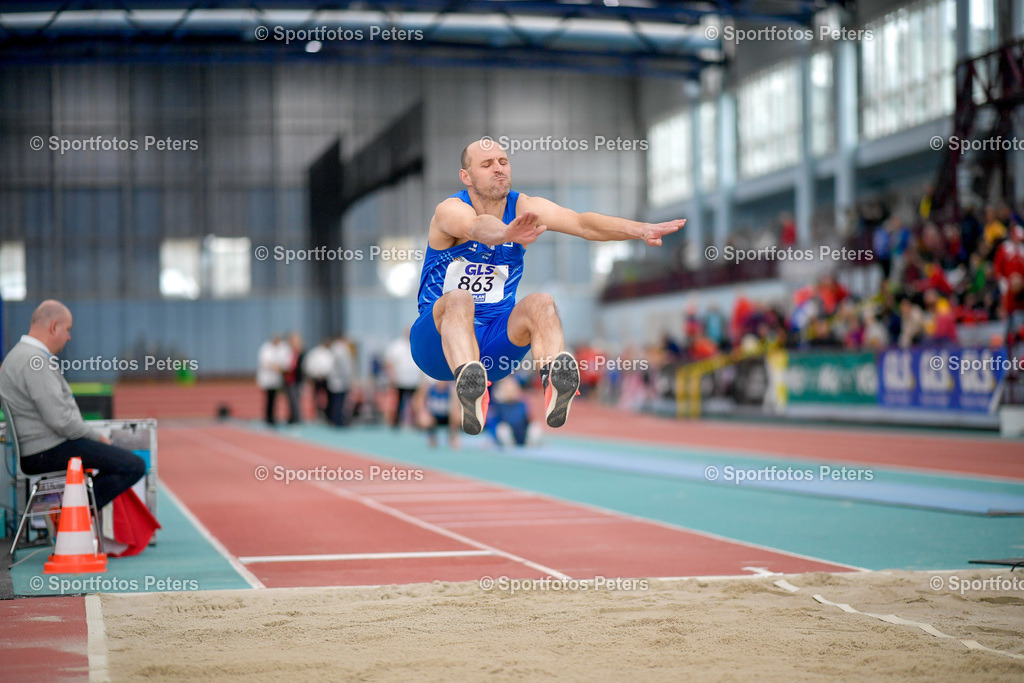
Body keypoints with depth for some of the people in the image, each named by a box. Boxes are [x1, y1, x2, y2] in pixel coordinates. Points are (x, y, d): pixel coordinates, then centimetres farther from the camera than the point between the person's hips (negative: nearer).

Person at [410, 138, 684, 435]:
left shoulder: (523, 207, -1)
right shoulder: (451, 210, -14)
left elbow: (582, 223, -16)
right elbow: (479, 227, -39)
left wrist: (640, 229, -33)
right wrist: (507, 233, -63)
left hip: (495, 343, 4)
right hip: (437, 340, -4)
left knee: (540, 303, -24)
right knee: (458, 300, -35)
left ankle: (553, 385, -52)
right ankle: (468, 384, -64)